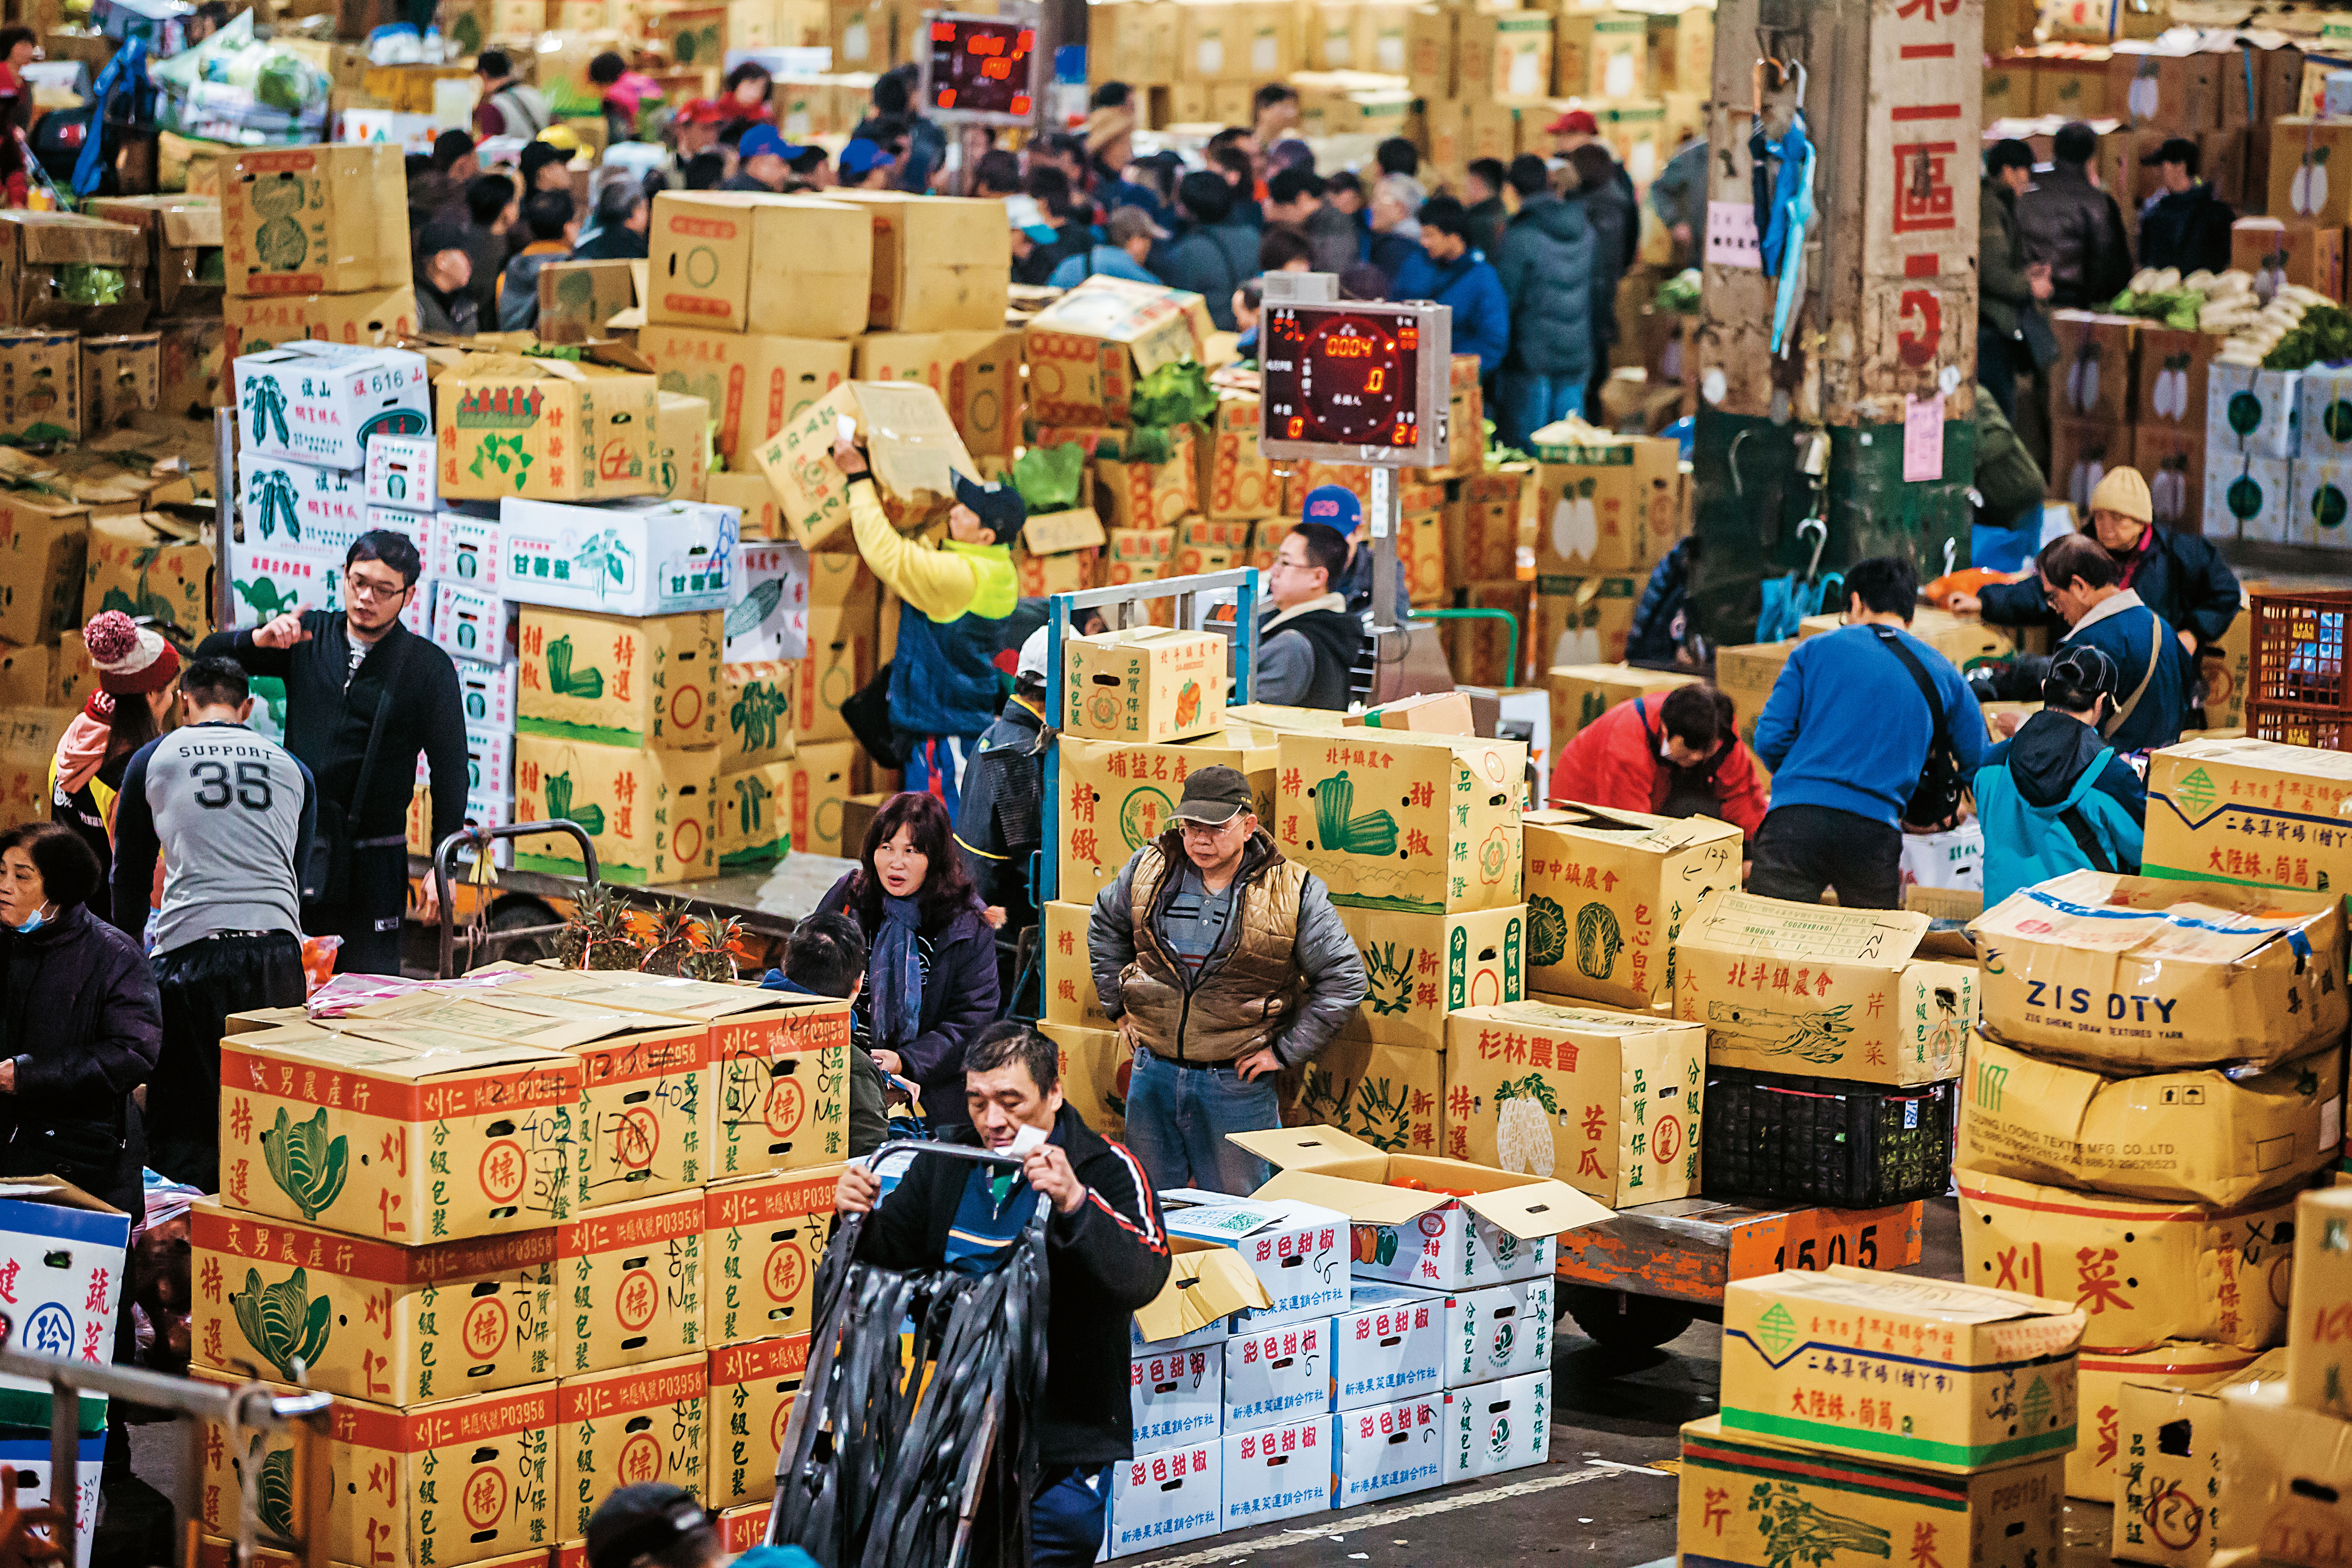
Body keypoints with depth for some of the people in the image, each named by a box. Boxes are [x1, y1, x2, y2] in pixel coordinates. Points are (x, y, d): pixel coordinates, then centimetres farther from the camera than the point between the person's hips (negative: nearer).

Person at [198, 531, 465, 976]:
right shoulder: (309, 638, 6)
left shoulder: (429, 668, -2)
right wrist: (261, 639, -15)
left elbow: (450, 770, -1)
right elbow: (209, 657, 7)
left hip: (371, 865, -3)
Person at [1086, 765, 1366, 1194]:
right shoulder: (1150, 869, 0)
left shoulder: (1294, 894, -10)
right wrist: (1119, 1007, 14)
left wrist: (1285, 1052, -8)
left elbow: (1344, 980, -6)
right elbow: (1105, 927, 20)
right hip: (1153, 1072, 3)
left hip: (1236, 1083, -3)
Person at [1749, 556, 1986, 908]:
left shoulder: (1816, 649, 12)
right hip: (1875, 832, 1)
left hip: (1796, 817, -1)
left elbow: (1771, 738, 6)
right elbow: (1979, 762, 18)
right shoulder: (1941, 673, 16)